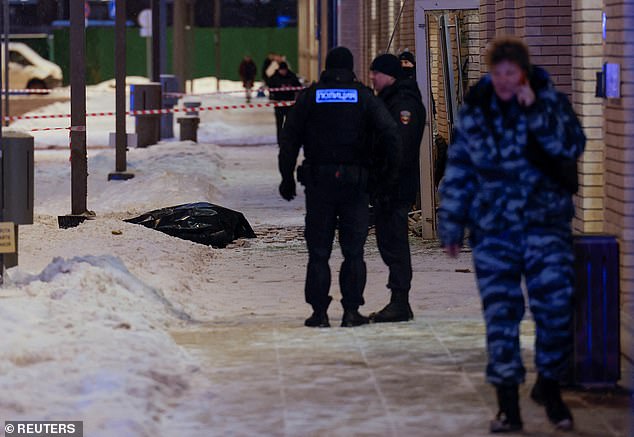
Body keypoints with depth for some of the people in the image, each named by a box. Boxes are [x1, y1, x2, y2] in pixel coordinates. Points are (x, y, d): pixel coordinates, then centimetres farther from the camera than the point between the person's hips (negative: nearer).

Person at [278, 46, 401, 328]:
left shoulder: (309, 97, 3)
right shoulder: (364, 97, 1)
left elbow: (289, 139, 2)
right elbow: (390, 132, -8)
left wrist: (287, 176, 7)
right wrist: (393, 170, -2)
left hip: (318, 181, 0)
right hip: (354, 183, 0)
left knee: (318, 252, 6)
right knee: (353, 251, 6)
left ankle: (319, 312, 3)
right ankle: (351, 311, 3)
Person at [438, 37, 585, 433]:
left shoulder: (550, 102, 0)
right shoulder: (475, 111, 5)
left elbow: (572, 147, -16)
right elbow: (458, 170, 10)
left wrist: (536, 111, -22)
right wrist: (451, 225, 9)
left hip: (545, 221, -1)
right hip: (493, 228, 1)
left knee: (555, 304, -6)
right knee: (500, 312, -1)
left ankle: (549, 385, 15)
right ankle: (508, 402, 7)